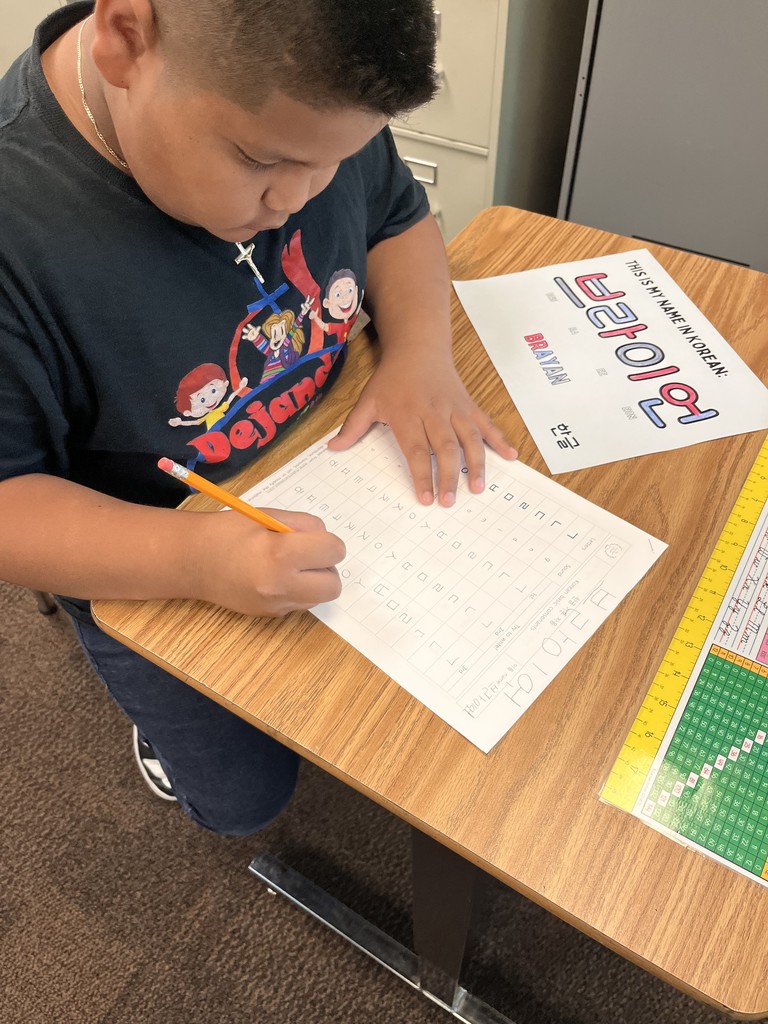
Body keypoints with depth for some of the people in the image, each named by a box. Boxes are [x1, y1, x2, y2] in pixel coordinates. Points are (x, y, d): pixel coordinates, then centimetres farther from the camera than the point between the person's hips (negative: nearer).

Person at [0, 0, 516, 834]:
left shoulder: (304, 101, -17)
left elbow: (396, 219, 0)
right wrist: (192, 558, -42)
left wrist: (420, 351, -19)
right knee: (245, 795, 8)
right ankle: (162, 704, 39)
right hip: (152, 564, -4)